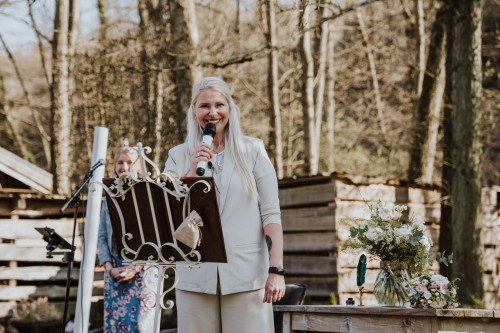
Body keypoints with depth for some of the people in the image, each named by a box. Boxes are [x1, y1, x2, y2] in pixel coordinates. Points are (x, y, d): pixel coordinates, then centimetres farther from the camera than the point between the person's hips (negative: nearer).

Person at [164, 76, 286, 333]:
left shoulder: (253, 151, 5)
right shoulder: (178, 156, 9)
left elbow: (271, 214, 0)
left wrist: (276, 269, -8)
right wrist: (194, 171, -8)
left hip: (246, 274, -1)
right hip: (195, 276, 2)